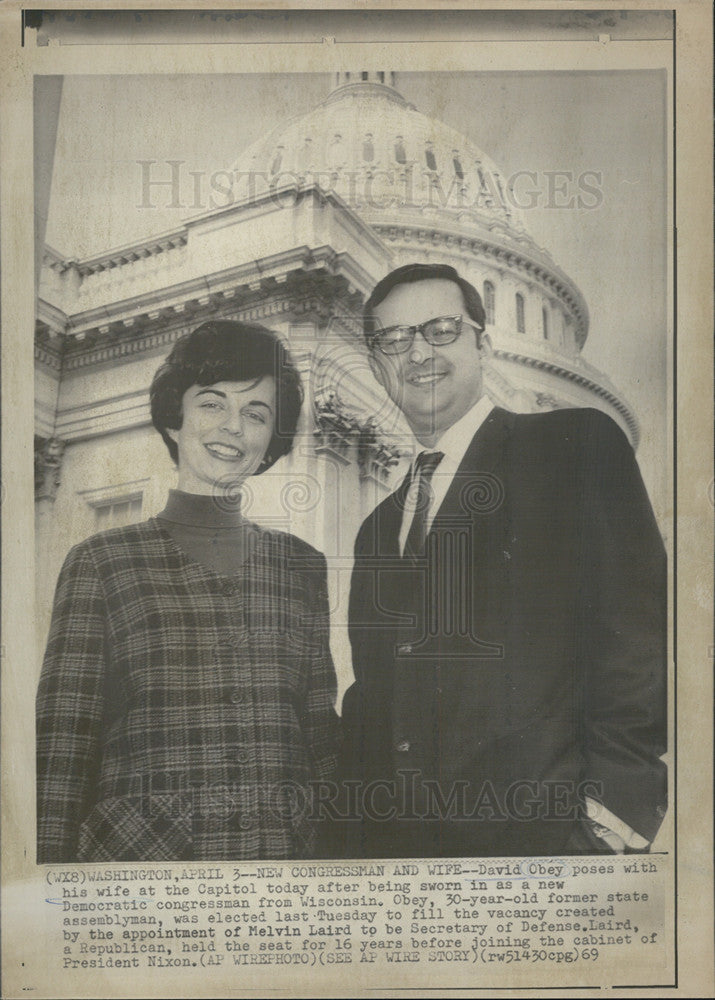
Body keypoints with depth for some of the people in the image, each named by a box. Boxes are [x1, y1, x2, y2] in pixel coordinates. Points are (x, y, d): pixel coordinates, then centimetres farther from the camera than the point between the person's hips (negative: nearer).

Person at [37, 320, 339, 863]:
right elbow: (61, 745, -1)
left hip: (284, 845, 3)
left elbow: (321, 737, 10)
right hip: (132, 847, -2)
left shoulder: (302, 566, 8)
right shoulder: (102, 561, 1)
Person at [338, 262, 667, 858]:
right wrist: (356, 840, 7)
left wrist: (608, 817, -14)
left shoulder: (579, 446, 0)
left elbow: (639, 631, -8)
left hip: (538, 835, -5)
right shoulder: (379, 529, 17)